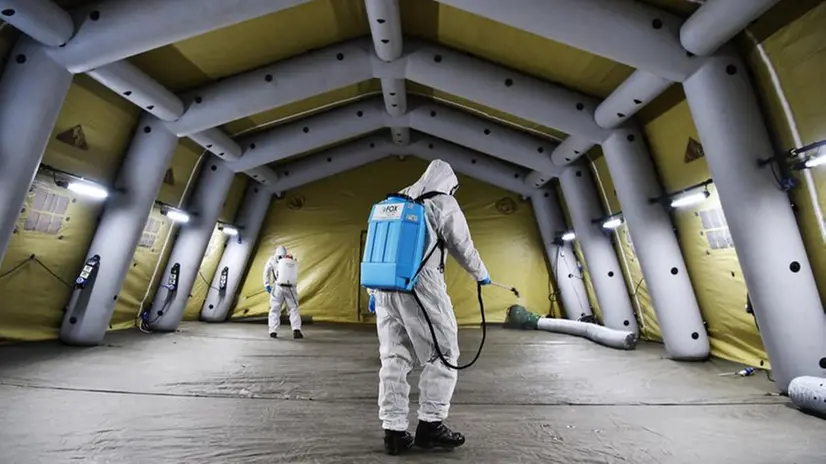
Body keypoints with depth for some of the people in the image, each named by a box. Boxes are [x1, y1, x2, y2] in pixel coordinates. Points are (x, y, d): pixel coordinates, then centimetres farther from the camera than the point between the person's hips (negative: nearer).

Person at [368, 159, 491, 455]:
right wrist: (481, 275, 23)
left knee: (394, 358, 11)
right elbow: (463, 247, 4)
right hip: (421, 286, -6)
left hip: (384, 287, 7)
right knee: (442, 354, 9)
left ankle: (393, 431, 18)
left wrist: (373, 291, 23)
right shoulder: (443, 204, 3)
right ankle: (430, 425, 13)